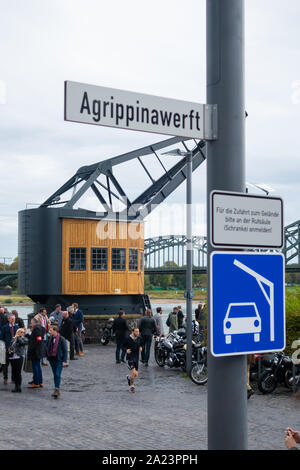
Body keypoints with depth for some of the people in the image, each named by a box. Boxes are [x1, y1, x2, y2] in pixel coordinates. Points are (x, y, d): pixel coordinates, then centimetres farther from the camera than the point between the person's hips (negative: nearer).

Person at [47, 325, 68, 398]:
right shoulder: (50, 339, 8)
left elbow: (65, 350, -9)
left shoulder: (61, 339, -10)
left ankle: (57, 389, -11)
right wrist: (48, 357, 12)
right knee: (55, 375, 10)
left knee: (57, 375, -11)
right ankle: (56, 390, 16)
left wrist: (64, 361, -13)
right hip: (52, 359, 6)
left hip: (59, 360, -6)